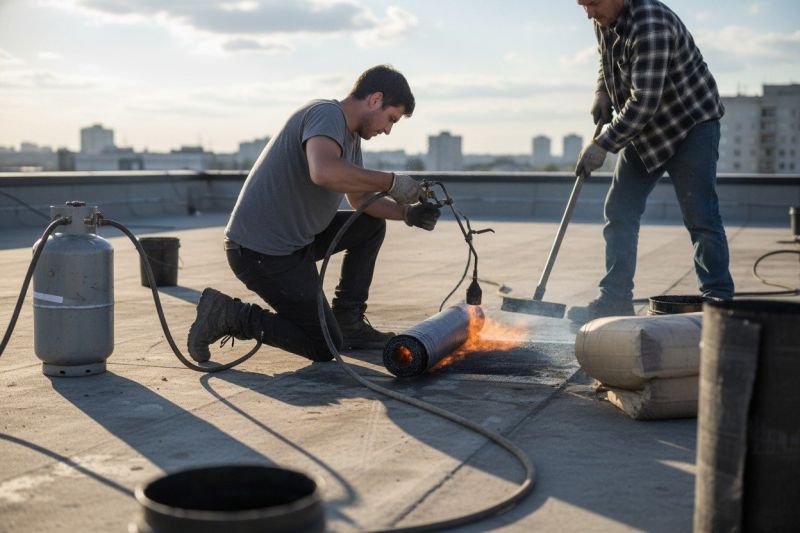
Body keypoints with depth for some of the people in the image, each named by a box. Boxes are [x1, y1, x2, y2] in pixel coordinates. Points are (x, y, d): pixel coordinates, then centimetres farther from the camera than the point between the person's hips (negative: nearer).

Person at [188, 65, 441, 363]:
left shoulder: (351, 137, 13)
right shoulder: (326, 114, -17)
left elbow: (360, 199, 22)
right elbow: (324, 172, -39)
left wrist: (408, 213, 5)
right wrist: (391, 182, -27)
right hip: (260, 251, -10)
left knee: (371, 225, 17)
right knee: (325, 347, -4)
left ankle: (348, 322, 17)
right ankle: (228, 315, -2)